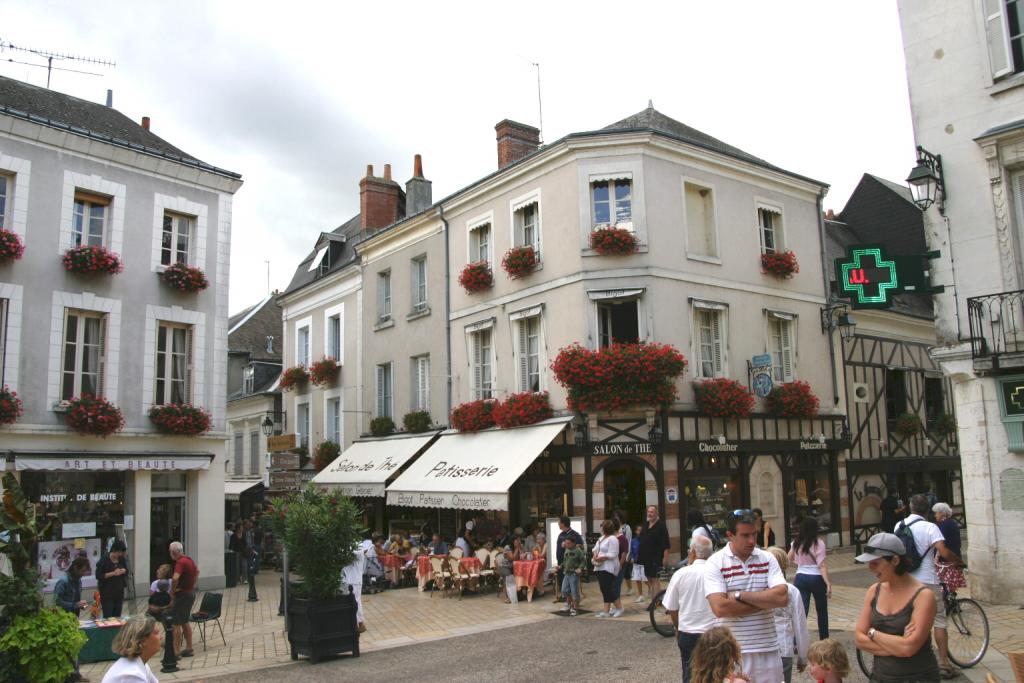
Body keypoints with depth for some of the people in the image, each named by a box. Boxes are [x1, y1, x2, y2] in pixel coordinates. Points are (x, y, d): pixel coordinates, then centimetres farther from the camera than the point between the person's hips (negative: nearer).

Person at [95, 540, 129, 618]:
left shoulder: (122, 559, 4)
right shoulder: (104, 560, -11)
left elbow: (127, 571, 16)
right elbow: (98, 576, -13)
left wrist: (124, 571, -7)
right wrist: (113, 573, -23)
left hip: (119, 592, 5)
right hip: (107, 593, -5)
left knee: (117, 616, 7)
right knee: (108, 617, -6)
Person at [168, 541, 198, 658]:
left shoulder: (180, 562, -21)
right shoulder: (189, 560, 9)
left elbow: (175, 578, -36)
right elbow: (197, 571, 29)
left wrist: (172, 592, -21)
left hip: (182, 594, -9)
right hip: (191, 592, 9)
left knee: (176, 624, -1)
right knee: (185, 622, 18)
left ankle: (176, 652, 2)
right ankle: (188, 648, 23)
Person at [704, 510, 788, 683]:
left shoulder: (768, 559, 4)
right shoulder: (715, 563, -6)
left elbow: (782, 598, -9)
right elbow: (720, 608, -17)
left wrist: (739, 595, -13)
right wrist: (766, 601, -10)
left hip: (768, 649, 3)